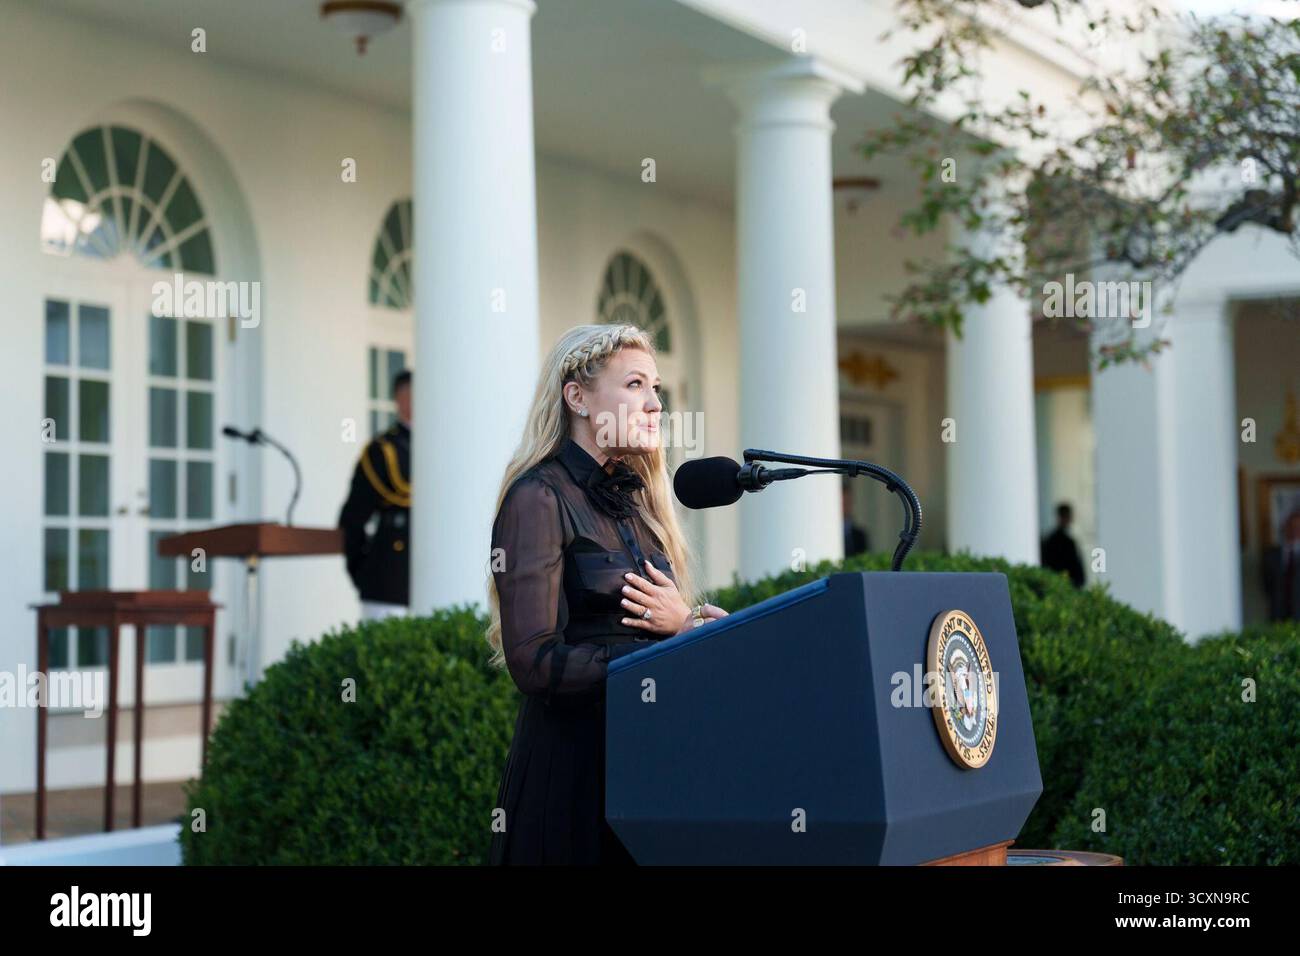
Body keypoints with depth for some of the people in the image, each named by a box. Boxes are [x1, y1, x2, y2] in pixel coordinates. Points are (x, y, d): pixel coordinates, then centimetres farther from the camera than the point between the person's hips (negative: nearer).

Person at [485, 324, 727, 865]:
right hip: (571, 760, -7)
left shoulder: (631, 499, 14)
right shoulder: (539, 498, -9)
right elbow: (533, 661, -18)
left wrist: (683, 623, -7)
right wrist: (665, 654, -15)